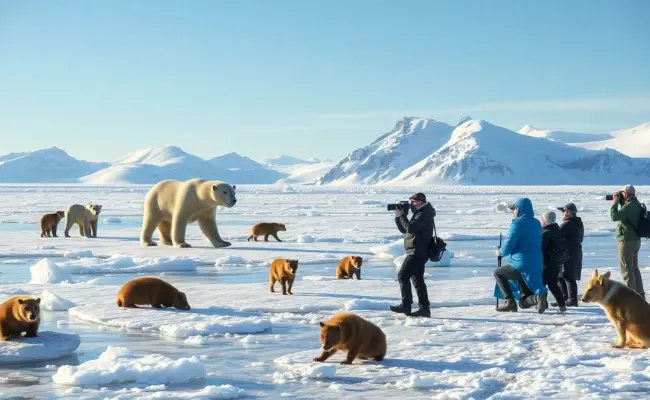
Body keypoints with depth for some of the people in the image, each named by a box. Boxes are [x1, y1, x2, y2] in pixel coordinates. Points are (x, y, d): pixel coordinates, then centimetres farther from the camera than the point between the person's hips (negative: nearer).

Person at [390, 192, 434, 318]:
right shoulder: (419, 214, 21)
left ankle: (405, 305, -11)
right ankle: (424, 308, 9)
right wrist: (398, 216, 10)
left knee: (402, 275, -10)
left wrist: (401, 215, -13)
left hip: (417, 252, -11)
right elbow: (404, 229, 23)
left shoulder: (424, 214, -13)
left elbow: (410, 228, -25)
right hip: (420, 252, 11)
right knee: (417, 279, 10)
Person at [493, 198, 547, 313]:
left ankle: (509, 301, 5)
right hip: (537, 266, 7)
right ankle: (539, 296, -14)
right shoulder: (536, 224, 12)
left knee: (498, 273, 21)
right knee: (523, 303, 17)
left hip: (521, 266, -7)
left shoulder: (517, 224, -12)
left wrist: (499, 252, 8)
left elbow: (507, 247, -15)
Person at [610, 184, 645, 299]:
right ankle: (640, 294, 20)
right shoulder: (636, 205, 11)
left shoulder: (629, 206, -20)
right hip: (635, 239, 10)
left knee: (626, 268, -4)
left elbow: (614, 216, -26)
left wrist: (615, 202, -14)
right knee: (634, 267, 17)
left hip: (627, 241, -10)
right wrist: (619, 203, 11)